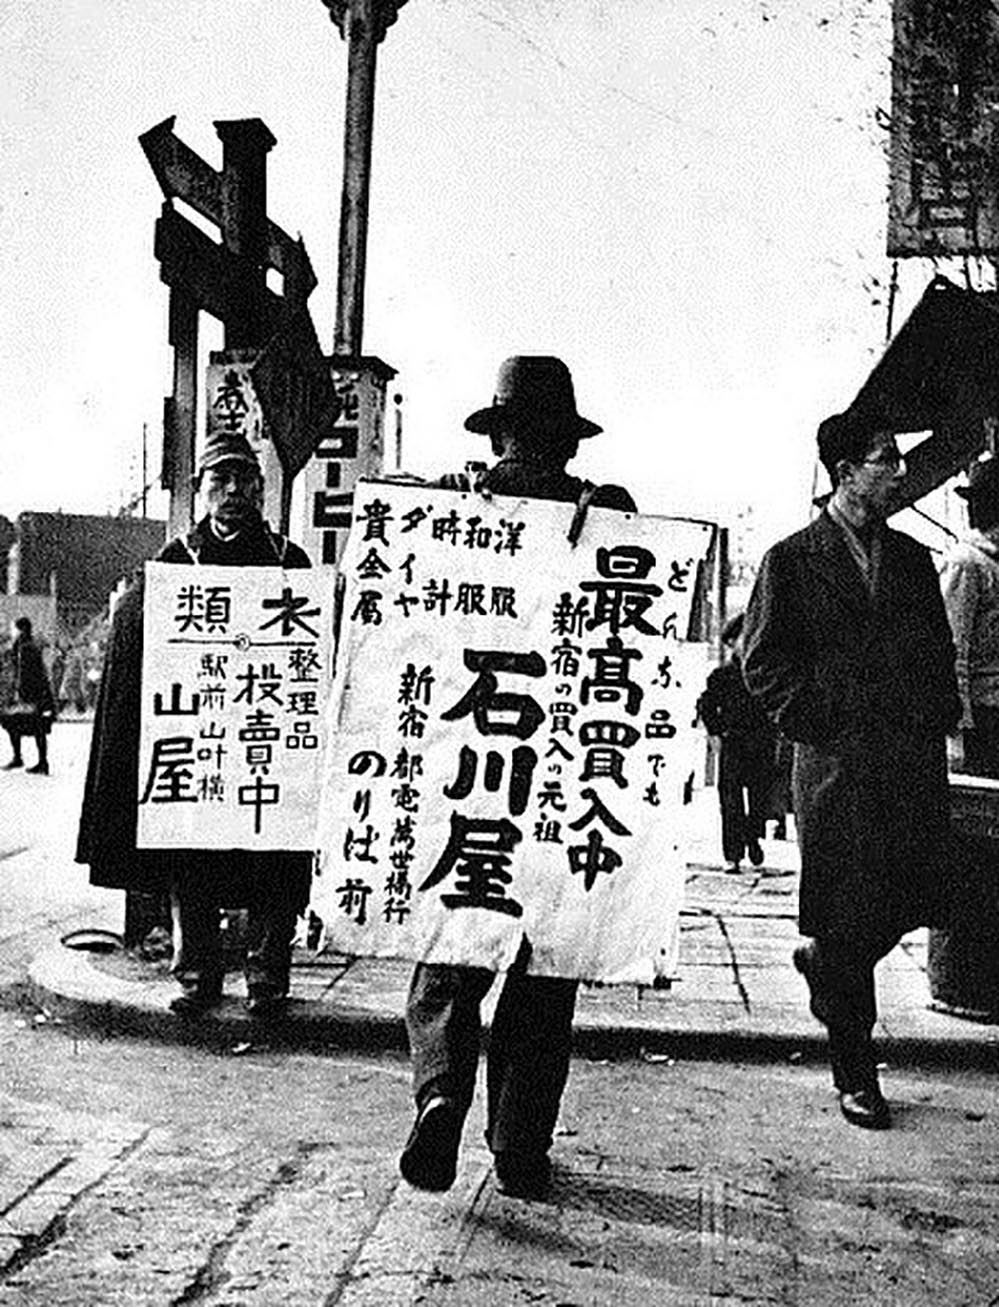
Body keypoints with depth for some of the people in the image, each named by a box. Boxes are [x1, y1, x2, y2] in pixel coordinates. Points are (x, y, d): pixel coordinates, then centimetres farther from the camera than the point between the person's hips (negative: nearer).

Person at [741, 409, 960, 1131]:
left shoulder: (914, 559, 15)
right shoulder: (792, 560, -1)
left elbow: (941, 653, 19)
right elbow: (763, 663, -2)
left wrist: (938, 720, 6)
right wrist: (822, 723, -8)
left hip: (915, 756, 5)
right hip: (837, 763, -5)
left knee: (917, 897, 3)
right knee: (847, 919, 0)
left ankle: (824, 960, 34)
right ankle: (856, 1077, 14)